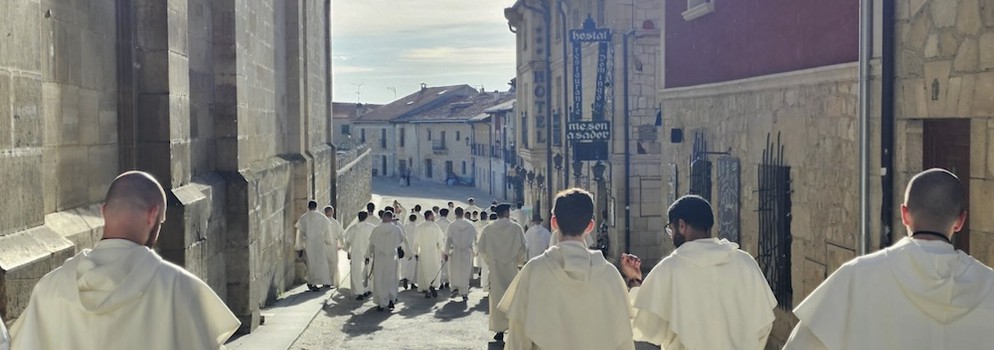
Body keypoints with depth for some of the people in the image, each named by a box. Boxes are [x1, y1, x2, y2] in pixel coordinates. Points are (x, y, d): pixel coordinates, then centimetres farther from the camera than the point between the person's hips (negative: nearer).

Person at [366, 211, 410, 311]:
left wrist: (368, 256, 12)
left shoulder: (376, 230, -5)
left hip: (379, 258, 0)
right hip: (392, 258, 0)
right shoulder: (397, 229, -6)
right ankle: (391, 300, 12)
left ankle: (381, 303, 7)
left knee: (379, 280, 8)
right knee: (391, 279, 15)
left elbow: (371, 244, 2)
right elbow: (404, 241, 5)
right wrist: (408, 252, 21)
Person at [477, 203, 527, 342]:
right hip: (512, 268, -1)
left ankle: (500, 330, 4)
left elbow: (481, 249, -2)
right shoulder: (516, 228, -6)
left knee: (498, 298, 5)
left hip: (495, 268, 1)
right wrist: (520, 262, 12)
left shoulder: (488, 229, -4)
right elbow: (522, 247, -5)